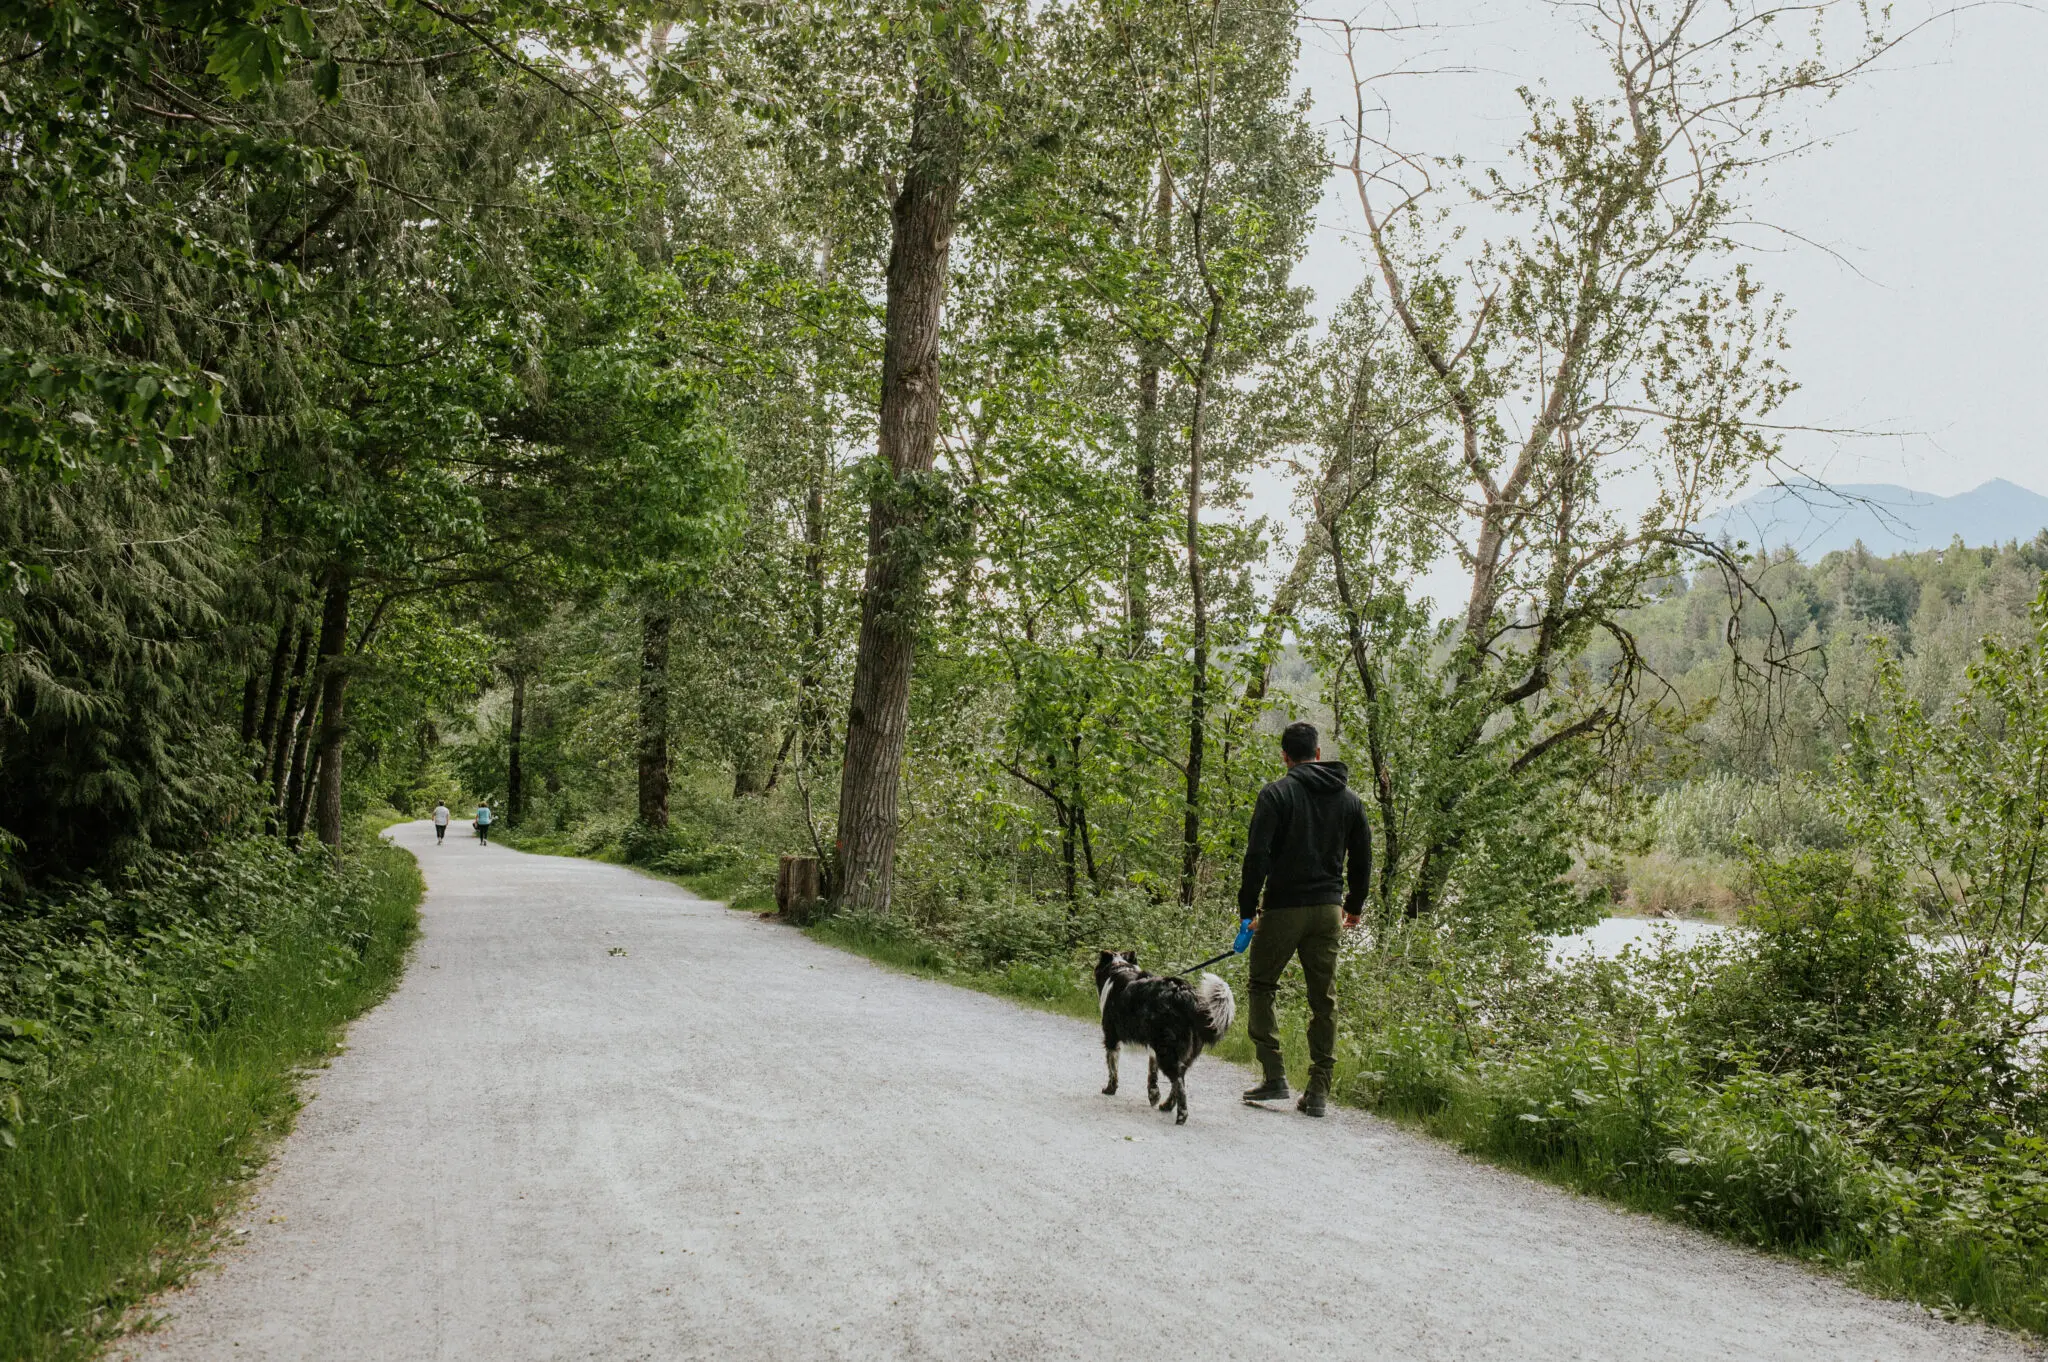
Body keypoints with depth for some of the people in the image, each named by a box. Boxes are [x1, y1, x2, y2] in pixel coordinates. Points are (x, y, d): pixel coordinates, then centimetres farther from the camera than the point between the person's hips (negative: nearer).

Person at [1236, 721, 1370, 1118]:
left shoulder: (1276, 794, -6)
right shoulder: (1349, 798, 9)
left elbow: (1257, 854, -13)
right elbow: (1362, 859, 14)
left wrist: (1247, 907, -6)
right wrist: (1354, 906, 26)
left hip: (1283, 908, -4)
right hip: (1328, 910, 4)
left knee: (1262, 987, 11)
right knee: (1323, 999, 8)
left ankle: (1275, 1077, 3)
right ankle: (1319, 1092, 8)